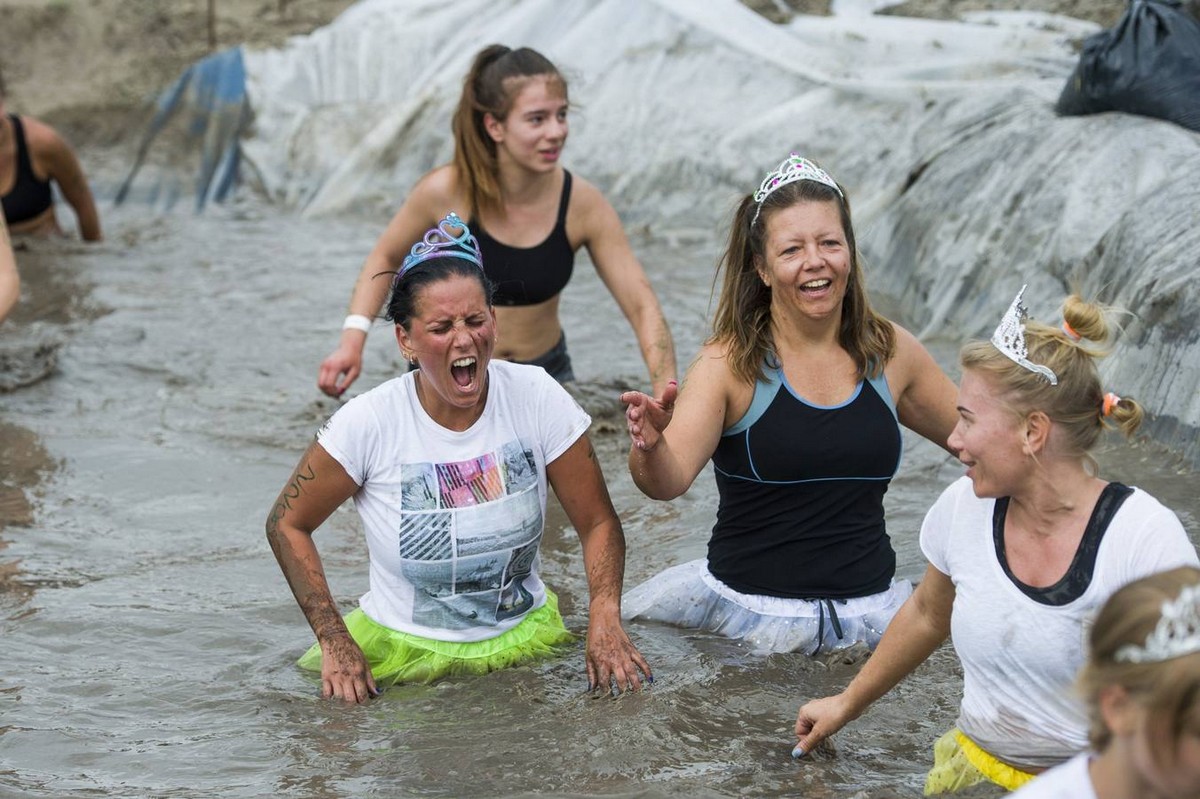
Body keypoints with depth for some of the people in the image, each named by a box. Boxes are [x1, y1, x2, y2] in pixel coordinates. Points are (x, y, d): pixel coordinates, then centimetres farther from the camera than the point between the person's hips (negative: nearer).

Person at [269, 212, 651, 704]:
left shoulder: (536, 398, -8)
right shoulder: (369, 423, -13)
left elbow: (598, 523, -1)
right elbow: (287, 524, -1)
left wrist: (604, 618, -19)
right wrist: (334, 642, -10)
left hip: (525, 641, 1)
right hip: (404, 653, -1)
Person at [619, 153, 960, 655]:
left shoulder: (889, 352, 4)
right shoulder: (730, 364, -7)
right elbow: (669, 481, -20)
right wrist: (650, 445, -41)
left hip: (869, 609, 3)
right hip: (747, 608, -2)